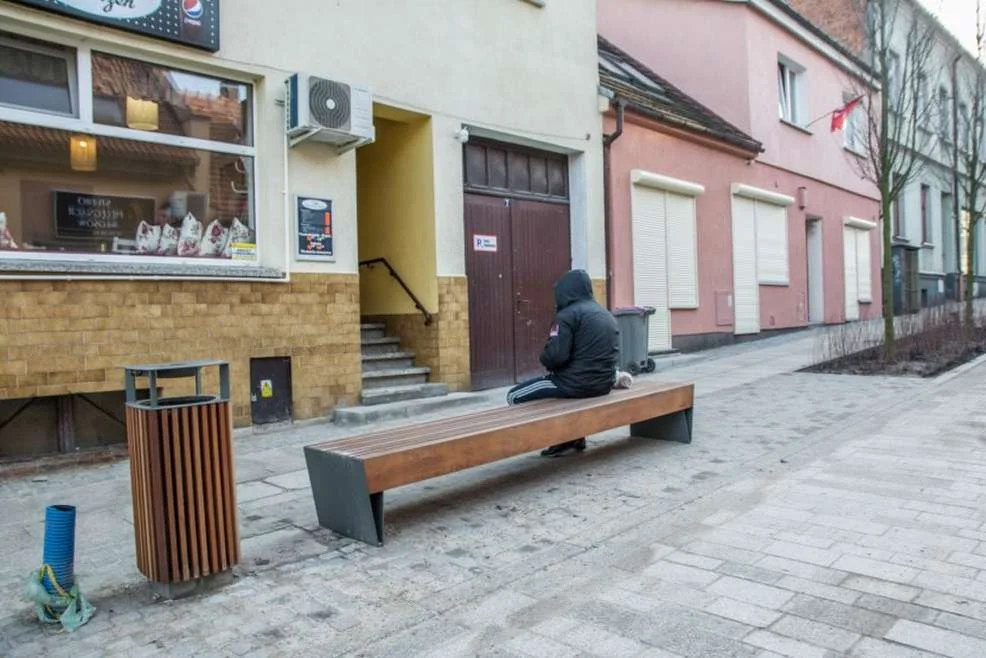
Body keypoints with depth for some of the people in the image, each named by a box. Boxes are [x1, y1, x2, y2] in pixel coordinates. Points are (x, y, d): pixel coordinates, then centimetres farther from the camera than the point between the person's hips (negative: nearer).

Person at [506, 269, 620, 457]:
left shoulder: (568, 315, -11)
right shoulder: (607, 315, 14)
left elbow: (555, 356, -19)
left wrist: (546, 361, 2)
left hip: (577, 384, -9)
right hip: (604, 383, 9)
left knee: (514, 396, 4)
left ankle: (567, 438, 3)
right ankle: (573, 437, 25)